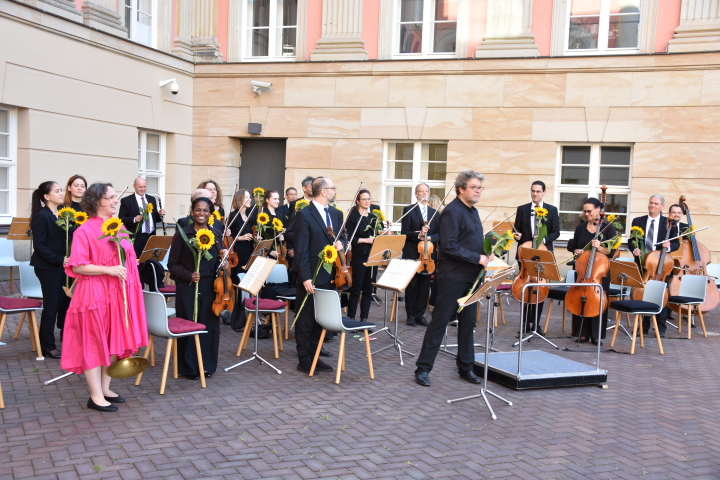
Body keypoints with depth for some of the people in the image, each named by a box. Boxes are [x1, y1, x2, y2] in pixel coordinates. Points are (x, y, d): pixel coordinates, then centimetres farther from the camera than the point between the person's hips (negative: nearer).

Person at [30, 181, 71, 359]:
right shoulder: (41, 216, -12)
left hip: (64, 265, 7)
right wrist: (59, 259, -22)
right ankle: (47, 346, 10)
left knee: (66, 301, 12)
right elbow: (39, 246, -16)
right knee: (51, 305, -1)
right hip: (48, 267, -7)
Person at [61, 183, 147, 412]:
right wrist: (109, 270, -22)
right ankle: (96, 396, 8)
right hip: (95, 294, -7)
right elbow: (77, 267, -15)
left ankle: (105, 388, 24)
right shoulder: (85, 230, -12)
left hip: (118, 294, 7)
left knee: (114, 341, 12)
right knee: (94, 343, 0)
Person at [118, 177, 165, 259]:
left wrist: (160, 215, -2)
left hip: (151, 236, 5)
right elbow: (120, 218, -4)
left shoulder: (152, 199, 16)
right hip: (136, 238, -4)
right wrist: (134, 219, -20)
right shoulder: (126, 201, 0)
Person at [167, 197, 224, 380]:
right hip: (188, 287, -3)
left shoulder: (215, 235, 8)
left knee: (209, 326, 5)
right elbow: (173, 264, -3)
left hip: (209, 287, 3)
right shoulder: (182, 234, -2)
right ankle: (189, 367, 16)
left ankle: (207, 365, 19)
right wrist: (188, 275, -18)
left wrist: (223, 258, -7)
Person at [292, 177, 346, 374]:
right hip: (311, 278, -7)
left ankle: (314, 356, 24)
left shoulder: (336, 214, 11)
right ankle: (304, 360, 14)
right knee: (306, 321, 4)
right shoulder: (304, 214, -10)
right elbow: (301, 249, -14)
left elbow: (342, 237, 19)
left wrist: (341, 243, -7)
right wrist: (306, 277, -19)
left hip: (330, 277, 7)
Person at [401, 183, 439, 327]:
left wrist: (430, 237, -13)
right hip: (412, 254, -3)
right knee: (411, 285, 3)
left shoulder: (434, 213, 13)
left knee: (424, 286, 5)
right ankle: (411, 315, 11)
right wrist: (418, 235, -21)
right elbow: (404, 233, -6)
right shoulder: (409, 210, 1)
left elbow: (439, 234, 7)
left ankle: (420, 314, 14)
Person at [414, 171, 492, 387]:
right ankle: (423, 368, 6)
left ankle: (466, 367, 22)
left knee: (468, 323, 12)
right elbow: (449, 246, -22)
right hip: (453, 277, -8)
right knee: (440, 321, -2)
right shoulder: (452, 211, -13)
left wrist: (486, 256, 4)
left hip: (471, 276, 8)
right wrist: (477, 258, -20)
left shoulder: (472, 211, 15)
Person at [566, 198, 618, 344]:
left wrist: (599, 248, -24)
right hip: (582, 270, 3)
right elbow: (573, 246, 14)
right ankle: (583, 333, 14)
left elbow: (612, 252, -7)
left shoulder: (608, 228, -4)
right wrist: (575, 251, -7)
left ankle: (596, 335, 12)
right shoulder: (580, 228, 6)